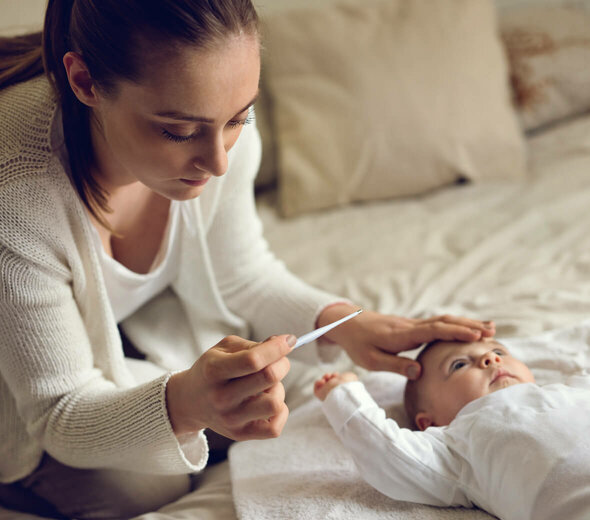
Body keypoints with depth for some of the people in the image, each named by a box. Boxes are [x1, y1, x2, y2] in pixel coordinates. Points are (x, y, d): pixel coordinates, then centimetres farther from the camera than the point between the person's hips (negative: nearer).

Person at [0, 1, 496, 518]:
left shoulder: (218, 122, -26)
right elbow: (61, 413, -30)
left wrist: (339, 320, -24)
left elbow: (240, 276, -6)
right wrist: (184, 404, -50)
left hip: (132, 319, 5)